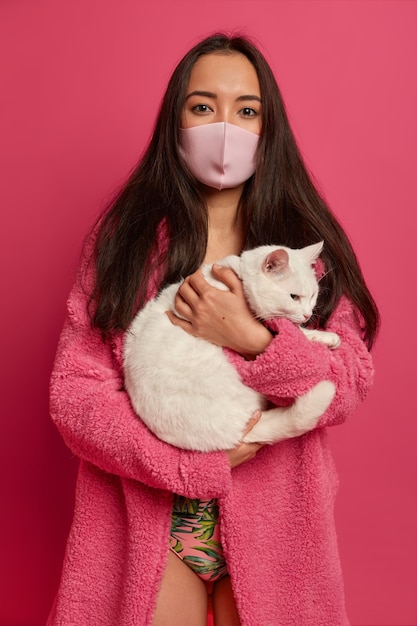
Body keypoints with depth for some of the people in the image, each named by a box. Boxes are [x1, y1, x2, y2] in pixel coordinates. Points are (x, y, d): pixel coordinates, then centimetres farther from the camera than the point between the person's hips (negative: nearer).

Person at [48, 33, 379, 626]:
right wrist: (196, 464, -17)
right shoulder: (125, 238, -5)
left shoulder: (306, 240, -1)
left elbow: (353, 384, -7)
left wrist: (253, 340, -22)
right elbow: (74, 393, -10)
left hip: (272, 520, 2)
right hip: (151, 516, -1)